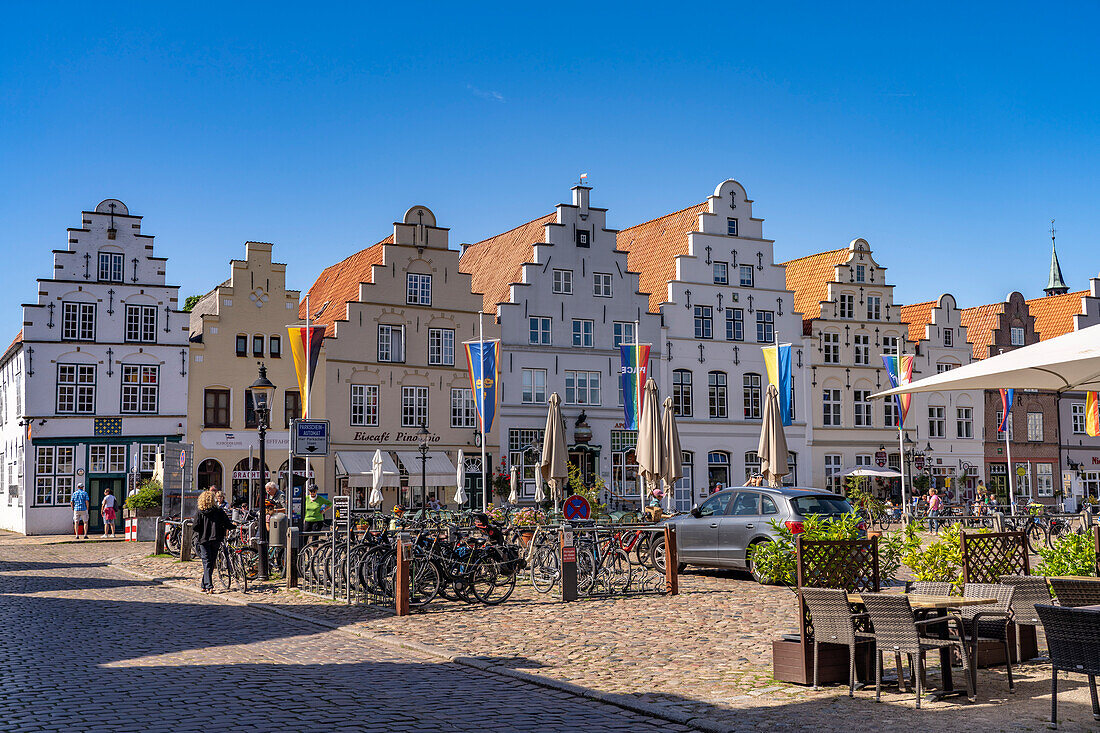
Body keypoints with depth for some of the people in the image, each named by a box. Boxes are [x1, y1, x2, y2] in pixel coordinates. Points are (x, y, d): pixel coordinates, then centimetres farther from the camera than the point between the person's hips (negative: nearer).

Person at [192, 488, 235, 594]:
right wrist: (234, 526, 18)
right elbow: (227, 525, -3)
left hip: (203, 540, -1)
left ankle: (208, 586, -12)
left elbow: (195, 527, -8)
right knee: (211, 563, 13)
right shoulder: (219, 511, -2)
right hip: (216, 540, 1)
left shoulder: (200, 513, -3)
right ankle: (204, 585, 21)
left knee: (207, 563, 0)